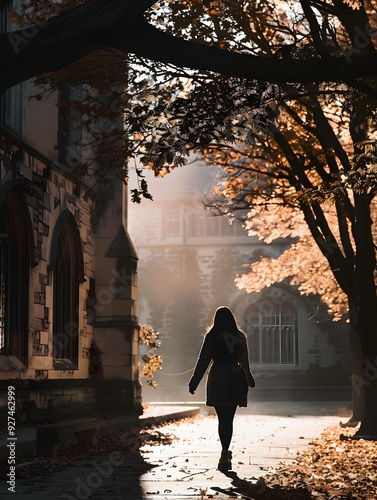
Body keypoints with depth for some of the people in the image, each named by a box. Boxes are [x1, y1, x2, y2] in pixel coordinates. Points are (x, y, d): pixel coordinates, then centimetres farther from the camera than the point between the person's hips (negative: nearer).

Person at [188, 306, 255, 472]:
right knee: (229, 419, 7)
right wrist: (249, 379, 29)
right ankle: (225, 452, 4)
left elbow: (203, 360, -5)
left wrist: (193, 383, -1)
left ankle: (225, 452, -14)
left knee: (222, 419, 0)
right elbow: (244, 362, 12)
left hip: (217, 381, -2)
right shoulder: (240, 337, 4)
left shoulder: (211, 336, -4)